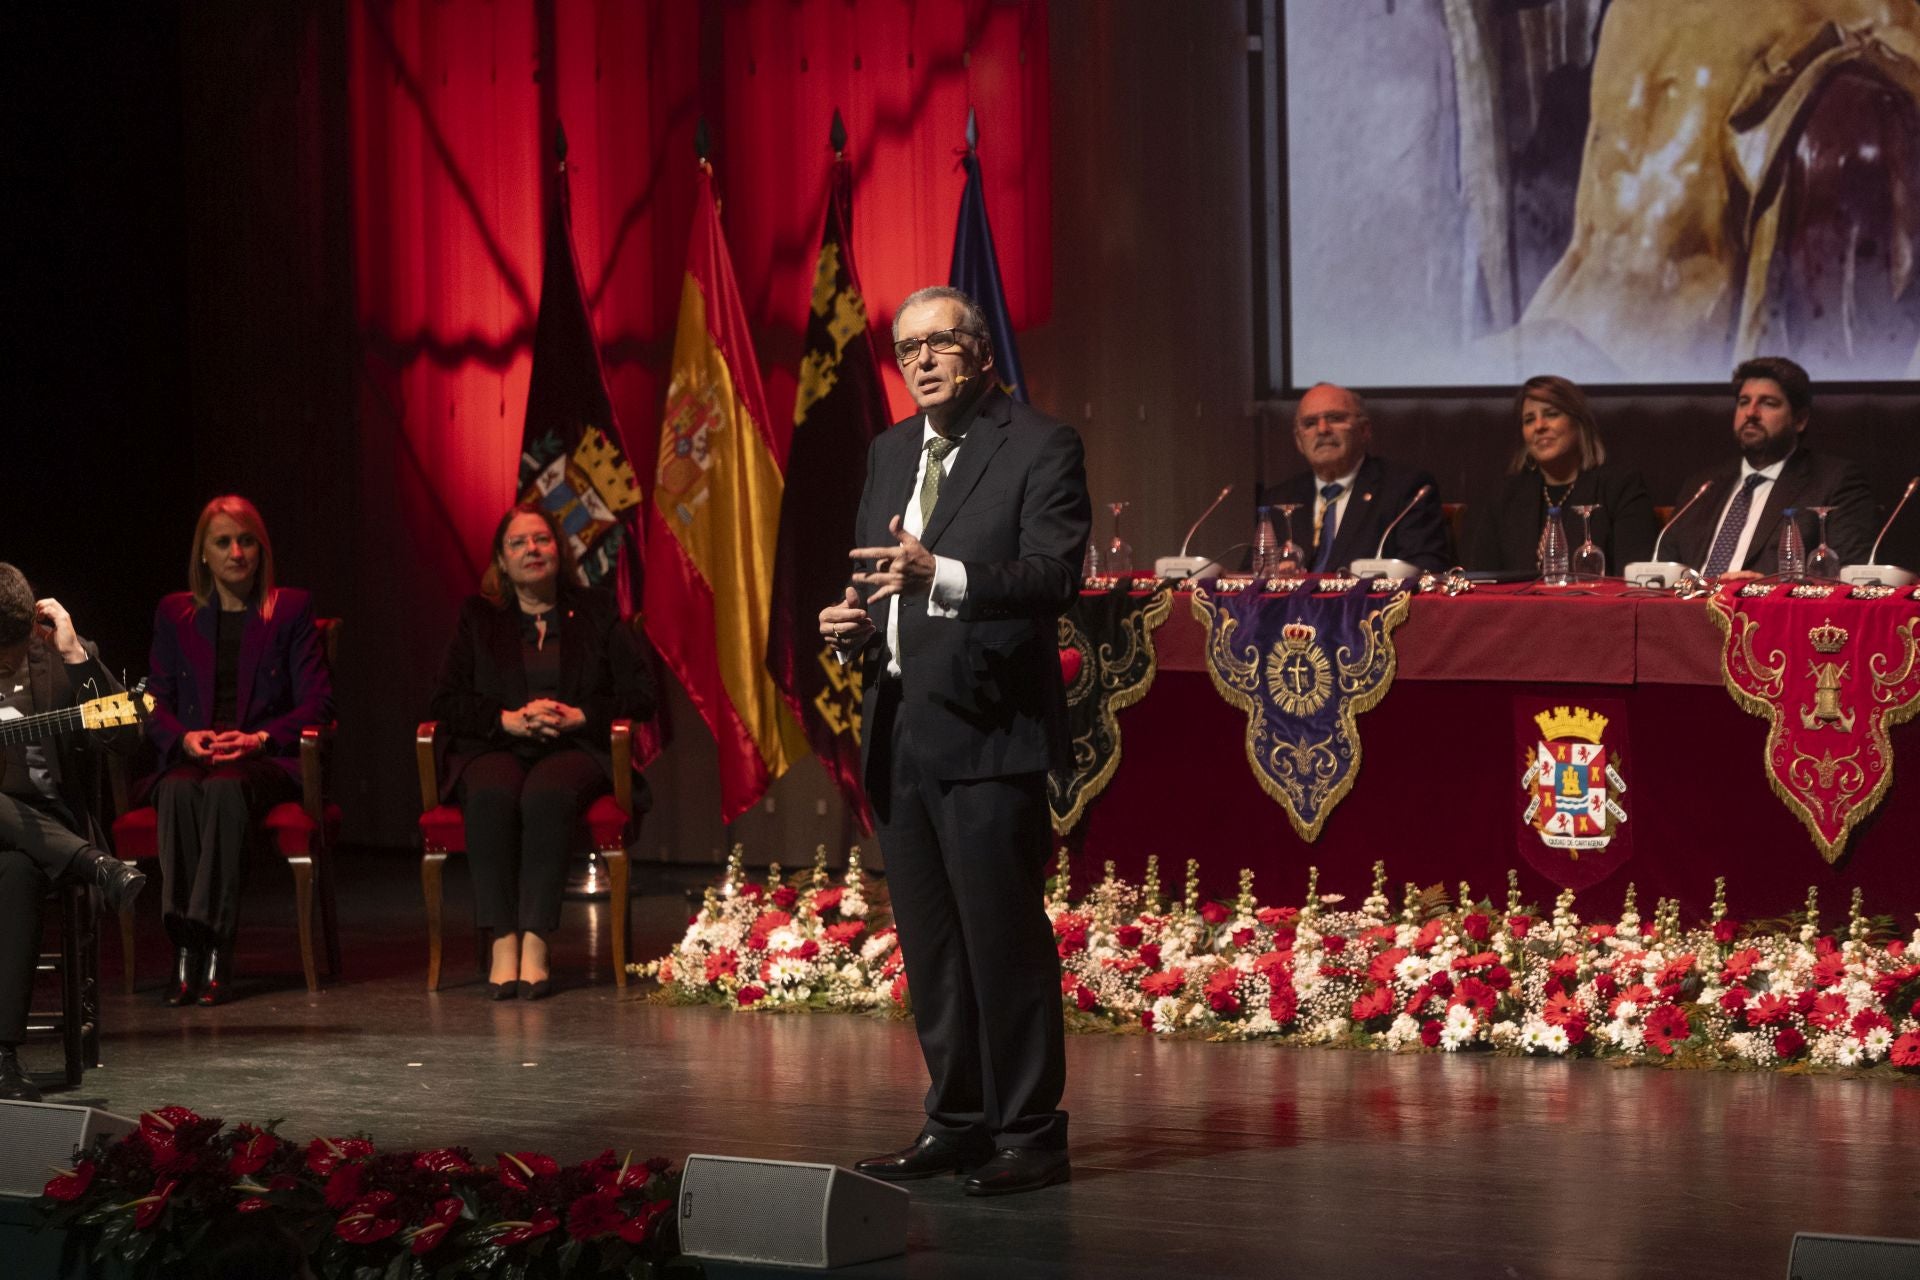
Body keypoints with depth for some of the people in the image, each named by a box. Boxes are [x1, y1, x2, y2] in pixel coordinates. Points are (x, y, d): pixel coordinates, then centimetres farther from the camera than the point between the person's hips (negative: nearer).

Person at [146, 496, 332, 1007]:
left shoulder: (291, 609, 12)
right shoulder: (175, 614, 18)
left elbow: (317, 701, 4)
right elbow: (157, 702, 13)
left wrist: (258, 739, -13)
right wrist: (183, 738, -10)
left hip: (266, 761, -2)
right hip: (191, 758, 2)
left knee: (227, 788, -38)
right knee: (178, 792, -36)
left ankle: (215, 952, -43)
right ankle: (184, 950, -42)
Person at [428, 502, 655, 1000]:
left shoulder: (596, 613, 15)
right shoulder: (479, 617, 16)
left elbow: (641, 694, 7)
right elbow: (446, 701, 7)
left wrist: (579, 715, -10)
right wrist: (509, 719, -10)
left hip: (576, 748, -1)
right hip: (495, 748, 1)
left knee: (547, 796, -37)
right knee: (490, 797, -36)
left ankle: (535, 944, -41)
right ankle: (502, 943, -40)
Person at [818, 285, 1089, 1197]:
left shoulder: (1040, 447, -5)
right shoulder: (890, 453, 17)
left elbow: (1055, 574, -17)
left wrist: (941, 574, -31)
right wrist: (850, 625, 3)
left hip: (987, 735, -7)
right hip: (898, 733, 7)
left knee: (1004, 937, -7)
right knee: (929, 944, 11)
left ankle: (1028, 1134, 0)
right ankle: (957, 1122, 20)